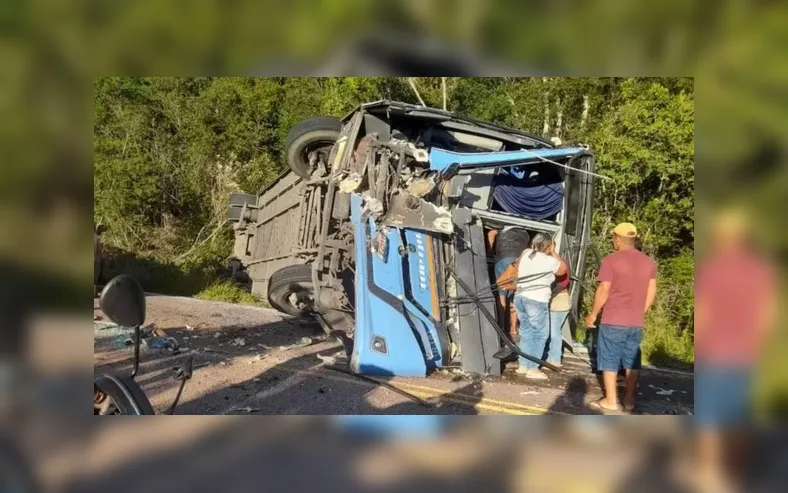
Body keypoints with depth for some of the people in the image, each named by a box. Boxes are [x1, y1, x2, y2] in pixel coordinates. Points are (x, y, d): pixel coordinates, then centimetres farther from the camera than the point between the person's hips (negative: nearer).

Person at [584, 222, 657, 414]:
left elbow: (603, 291, -12)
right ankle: (629, 401, 17)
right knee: (632, 361, 12)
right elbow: (651, 293, 9)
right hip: (636, 322, 5)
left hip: (613, 321, -5)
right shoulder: (649, 262, 7)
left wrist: (593, 314, -1)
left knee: (609, 360, 4)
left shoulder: (611, 260, -11)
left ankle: (610, 401, 6)